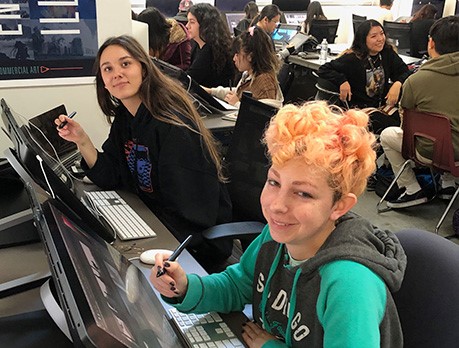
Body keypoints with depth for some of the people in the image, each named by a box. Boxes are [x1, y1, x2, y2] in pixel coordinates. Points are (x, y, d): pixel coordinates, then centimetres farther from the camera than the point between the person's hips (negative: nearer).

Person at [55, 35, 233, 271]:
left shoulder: (173, 125, -25)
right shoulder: (124, 118, 2)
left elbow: (188, 211, -25)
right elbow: (111, 180, 1)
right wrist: (82, 141, -10)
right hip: (152, 219, 7)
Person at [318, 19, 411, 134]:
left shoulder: (387, 53, 4)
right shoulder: (352, 58, -11)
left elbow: (404, 72, 7)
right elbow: (323, 70, -10)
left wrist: (397, 84, -16)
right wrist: (342, 81, -27)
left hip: (384, 104, 6)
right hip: (360, 108, -6)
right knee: (393, 128, -25)